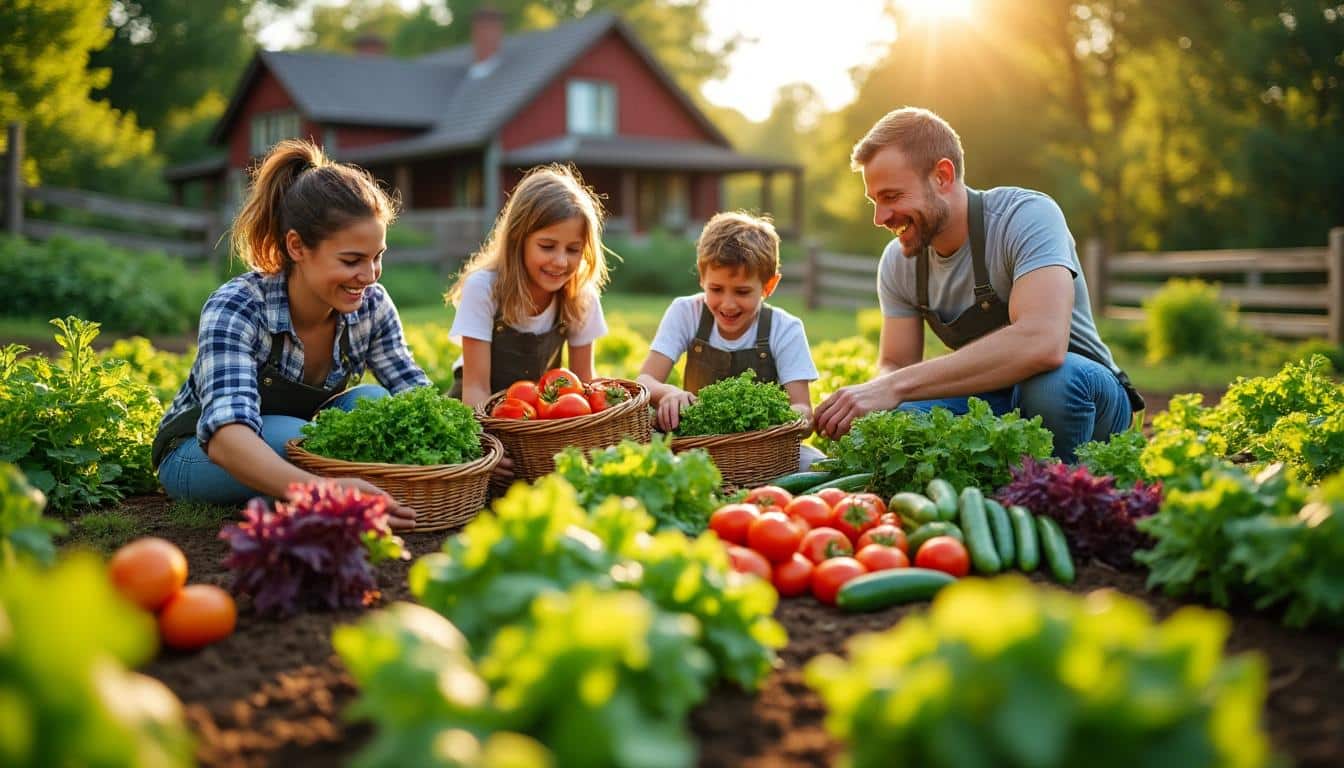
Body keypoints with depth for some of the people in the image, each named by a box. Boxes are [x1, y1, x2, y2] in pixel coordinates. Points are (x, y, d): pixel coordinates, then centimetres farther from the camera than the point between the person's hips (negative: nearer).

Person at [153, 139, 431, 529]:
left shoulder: (370, 304, -17)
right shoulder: (235, 309, -32)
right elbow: (226, 433, -47)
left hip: (295, 441, 5)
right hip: (197, 455, -4)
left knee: (371, 402, -24)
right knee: (291, 436, -36)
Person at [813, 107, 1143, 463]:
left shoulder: (1028, 216, -22)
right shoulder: (898, 261, -2)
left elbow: (1043, 342, -38)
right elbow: (894, 365, 2)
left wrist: (896, 386, -41)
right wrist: (869, 397, -25)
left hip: (1077, 392, -4)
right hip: (991, 400, 4)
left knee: (1053, 380, -38)